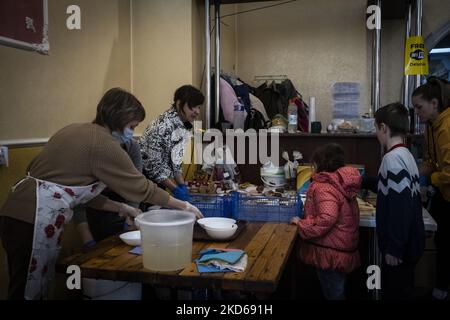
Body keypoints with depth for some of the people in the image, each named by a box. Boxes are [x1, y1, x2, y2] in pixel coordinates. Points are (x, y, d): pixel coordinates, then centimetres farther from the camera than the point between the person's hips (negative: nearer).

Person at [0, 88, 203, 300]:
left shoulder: (78, 131, 15)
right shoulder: (103, 143, -12)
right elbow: (142, 187, -8)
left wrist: (121, 208, 16)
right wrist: (183, 206, 4)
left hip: (22, 213, 9)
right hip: (32, 220, -9)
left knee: (39, 289, 16)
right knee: (28, 292, 2)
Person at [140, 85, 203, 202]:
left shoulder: (183, 126, 1)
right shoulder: (164, 126, -25)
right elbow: (153, 165, -24)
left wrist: (182, 185, 0)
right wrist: (175, 189, -21)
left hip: (158, 182, 8)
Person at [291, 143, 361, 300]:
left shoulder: (324, 187, -20)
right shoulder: (342, 182, 7)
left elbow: (326, 219, -33)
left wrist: (301, 224, -19)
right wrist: (309, 211, 18)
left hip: (331, 252, -9)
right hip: (344, 249, 9)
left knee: (333, 294, 5)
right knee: (338, 291, 23)